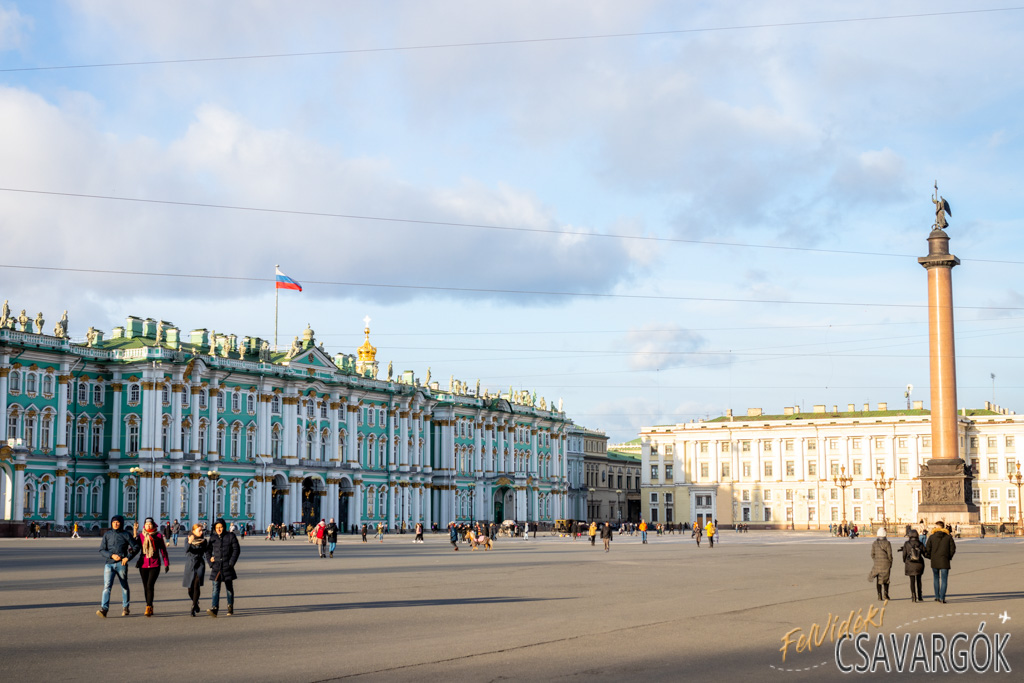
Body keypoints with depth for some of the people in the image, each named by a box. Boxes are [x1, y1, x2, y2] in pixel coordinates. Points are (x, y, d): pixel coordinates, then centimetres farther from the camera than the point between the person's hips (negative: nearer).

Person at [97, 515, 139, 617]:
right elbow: (101, 550, 5)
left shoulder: (126, 535, 6)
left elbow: (135, 548, 6)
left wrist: (128, 557, -8)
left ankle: (125, 608, 23)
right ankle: (103, 609, -22)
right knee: (107, 586, -13)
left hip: (121, 564, 0)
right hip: (109, 563, 0)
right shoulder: (107, 535, 10)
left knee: (124, 586, 8)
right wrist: (112, 555, -12)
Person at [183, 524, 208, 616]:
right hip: (190, 565, 0)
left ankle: (194, 608, -17)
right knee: (190, 589, 7)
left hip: (200, 564, 0)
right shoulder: (188, 539, -2)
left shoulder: (203, 540, 3)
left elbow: (207, 552, 10)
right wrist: (189, 543, -36)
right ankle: (196, 602, 36)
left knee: (196, 586, -18)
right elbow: (186, 550, -18)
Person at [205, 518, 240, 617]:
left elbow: (236, 549, -2)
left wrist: (231, 563, -9)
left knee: (229, 588, 9)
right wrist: (210, 562, 0)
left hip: (227, 567, -1)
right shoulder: (213, 538, 7)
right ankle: (214, 609, -18)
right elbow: (208, 551, 14)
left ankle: (230, 607, 23)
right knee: (215, 588, -9)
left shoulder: (230, 536, -1)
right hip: (216, 567, 1)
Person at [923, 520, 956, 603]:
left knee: (936, 578, 17)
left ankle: (937, 597, 17)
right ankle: (942, 598, -7)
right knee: (944, 580, 1)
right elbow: (953, 549, -1)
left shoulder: (932, 537, -2)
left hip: (934, 561, 1)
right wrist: (949, 557, 13)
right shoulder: (948, 537, 0)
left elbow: (927, 549, -3)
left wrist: (930, 557, 13)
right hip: (944, 561, -1)